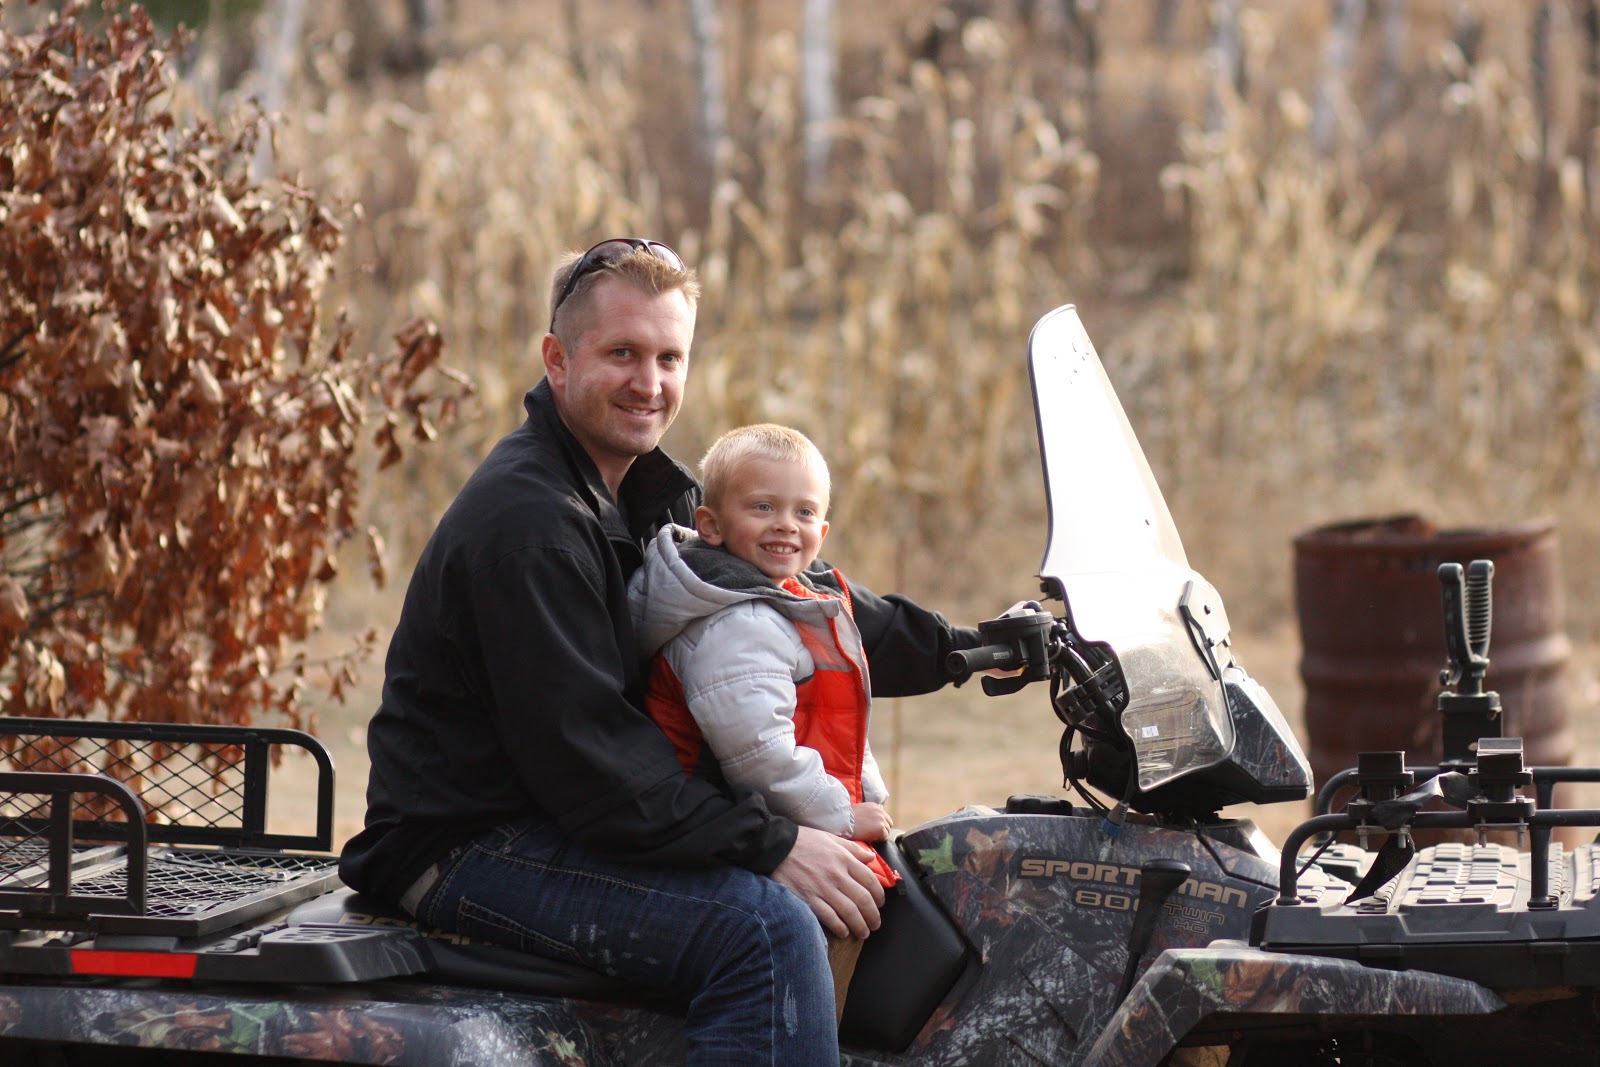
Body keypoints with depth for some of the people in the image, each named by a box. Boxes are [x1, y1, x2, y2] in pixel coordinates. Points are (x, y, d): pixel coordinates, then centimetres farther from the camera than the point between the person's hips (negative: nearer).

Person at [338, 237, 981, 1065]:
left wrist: (962, 649, 11)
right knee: (767, 927, -27)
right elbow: (581, 756, -23)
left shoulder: (647, 495, 12)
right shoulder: (526, 521, -19)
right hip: (466, 850, -10)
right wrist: (774, 847, -22)